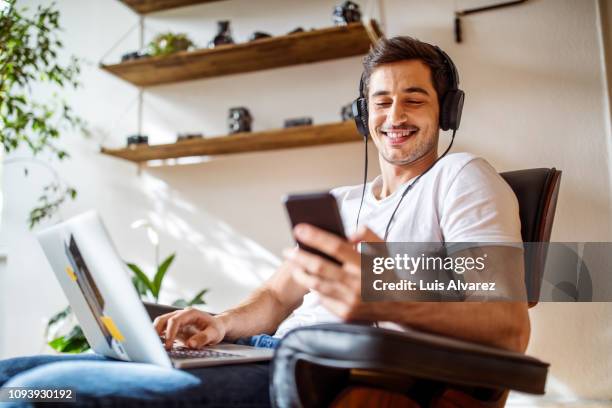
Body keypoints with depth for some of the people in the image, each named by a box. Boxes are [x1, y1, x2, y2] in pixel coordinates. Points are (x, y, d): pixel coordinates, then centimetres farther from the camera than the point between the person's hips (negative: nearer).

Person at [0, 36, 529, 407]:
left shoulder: (461, 176, 3)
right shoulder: (338, 202, 26)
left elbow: (509, 328, -11)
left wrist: (389, 302, -31)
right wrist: (220, 325, 2)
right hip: (273, 360, 7)